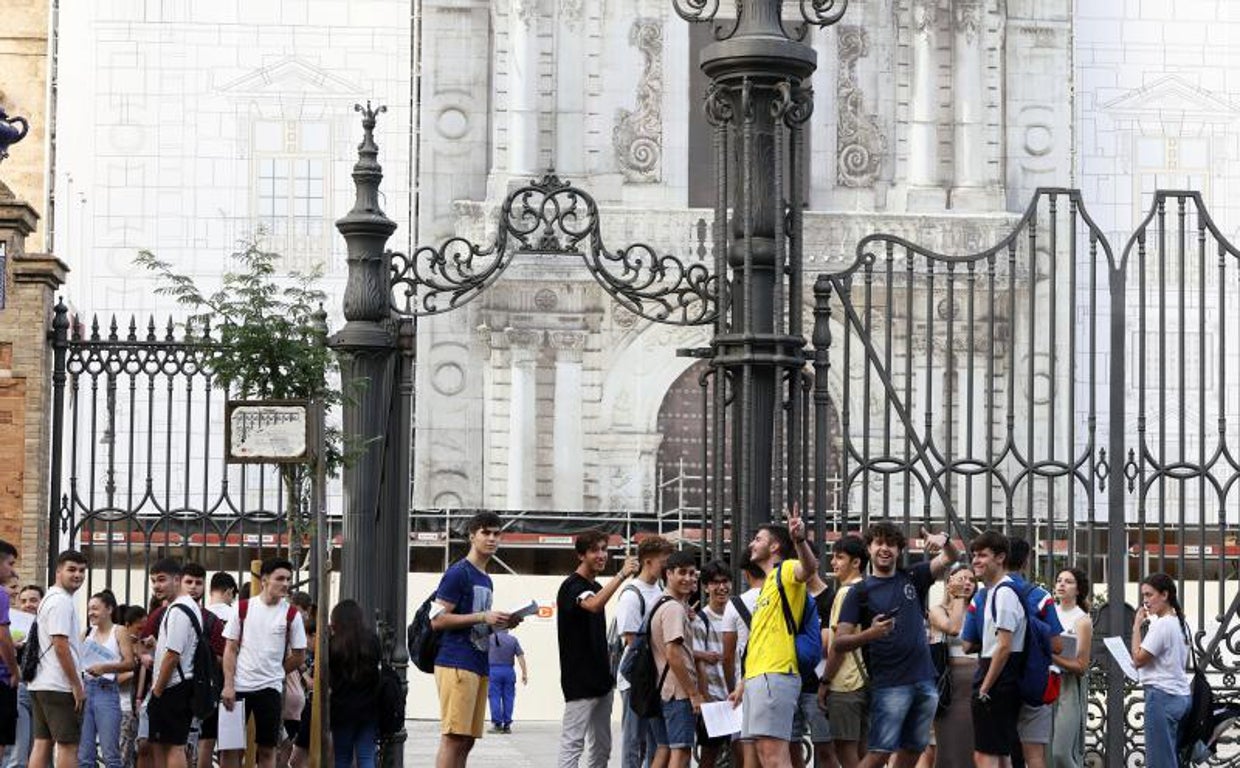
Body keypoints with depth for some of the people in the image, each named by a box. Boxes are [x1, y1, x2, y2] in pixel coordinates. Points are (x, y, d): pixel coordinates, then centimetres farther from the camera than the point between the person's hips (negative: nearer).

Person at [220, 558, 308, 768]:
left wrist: (274, 671, 7)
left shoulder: (291, 614, -1)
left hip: (270, 688, 0)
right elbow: (230, 649, 2)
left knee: (267, 748, 3)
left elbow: (299, 656, 6)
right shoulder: (243, 608, 1)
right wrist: (228, 685, -6)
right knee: (229, 745, 2)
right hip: (238, 687, 0)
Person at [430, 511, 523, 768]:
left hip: (479, 666, 9)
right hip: (456, 663, -9)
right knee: (452, 737, -13)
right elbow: (438, 620, -12)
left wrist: (501, 623, 11)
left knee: (467, 739, 7)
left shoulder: (486, 580, 22)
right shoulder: (458, 573, -5)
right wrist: (483, 617, -15)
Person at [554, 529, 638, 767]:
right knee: (573, 744, -10)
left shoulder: (597, 587, 17)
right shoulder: (572, 586, -11)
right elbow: (593, 605, -35)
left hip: (600, 680, 9)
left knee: (601, 747, 10)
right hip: (580, 682, -9)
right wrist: (622, 575, -36)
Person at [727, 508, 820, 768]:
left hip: (775, 676, -10)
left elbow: (809, 567, -28)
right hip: (757, 678, 10)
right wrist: (744, 683, 30)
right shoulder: (768, 584, 26)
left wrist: (799, 539, -49)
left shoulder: (786, 571, -3)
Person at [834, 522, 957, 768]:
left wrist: (943, 540, -15)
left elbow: (950, 558, 8)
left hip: (924, 681, 5)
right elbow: (840, 642, -4)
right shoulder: (861, 592, 2)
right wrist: (870, 634, -22)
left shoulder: (912, 579, 12)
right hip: (889, 684, -5)